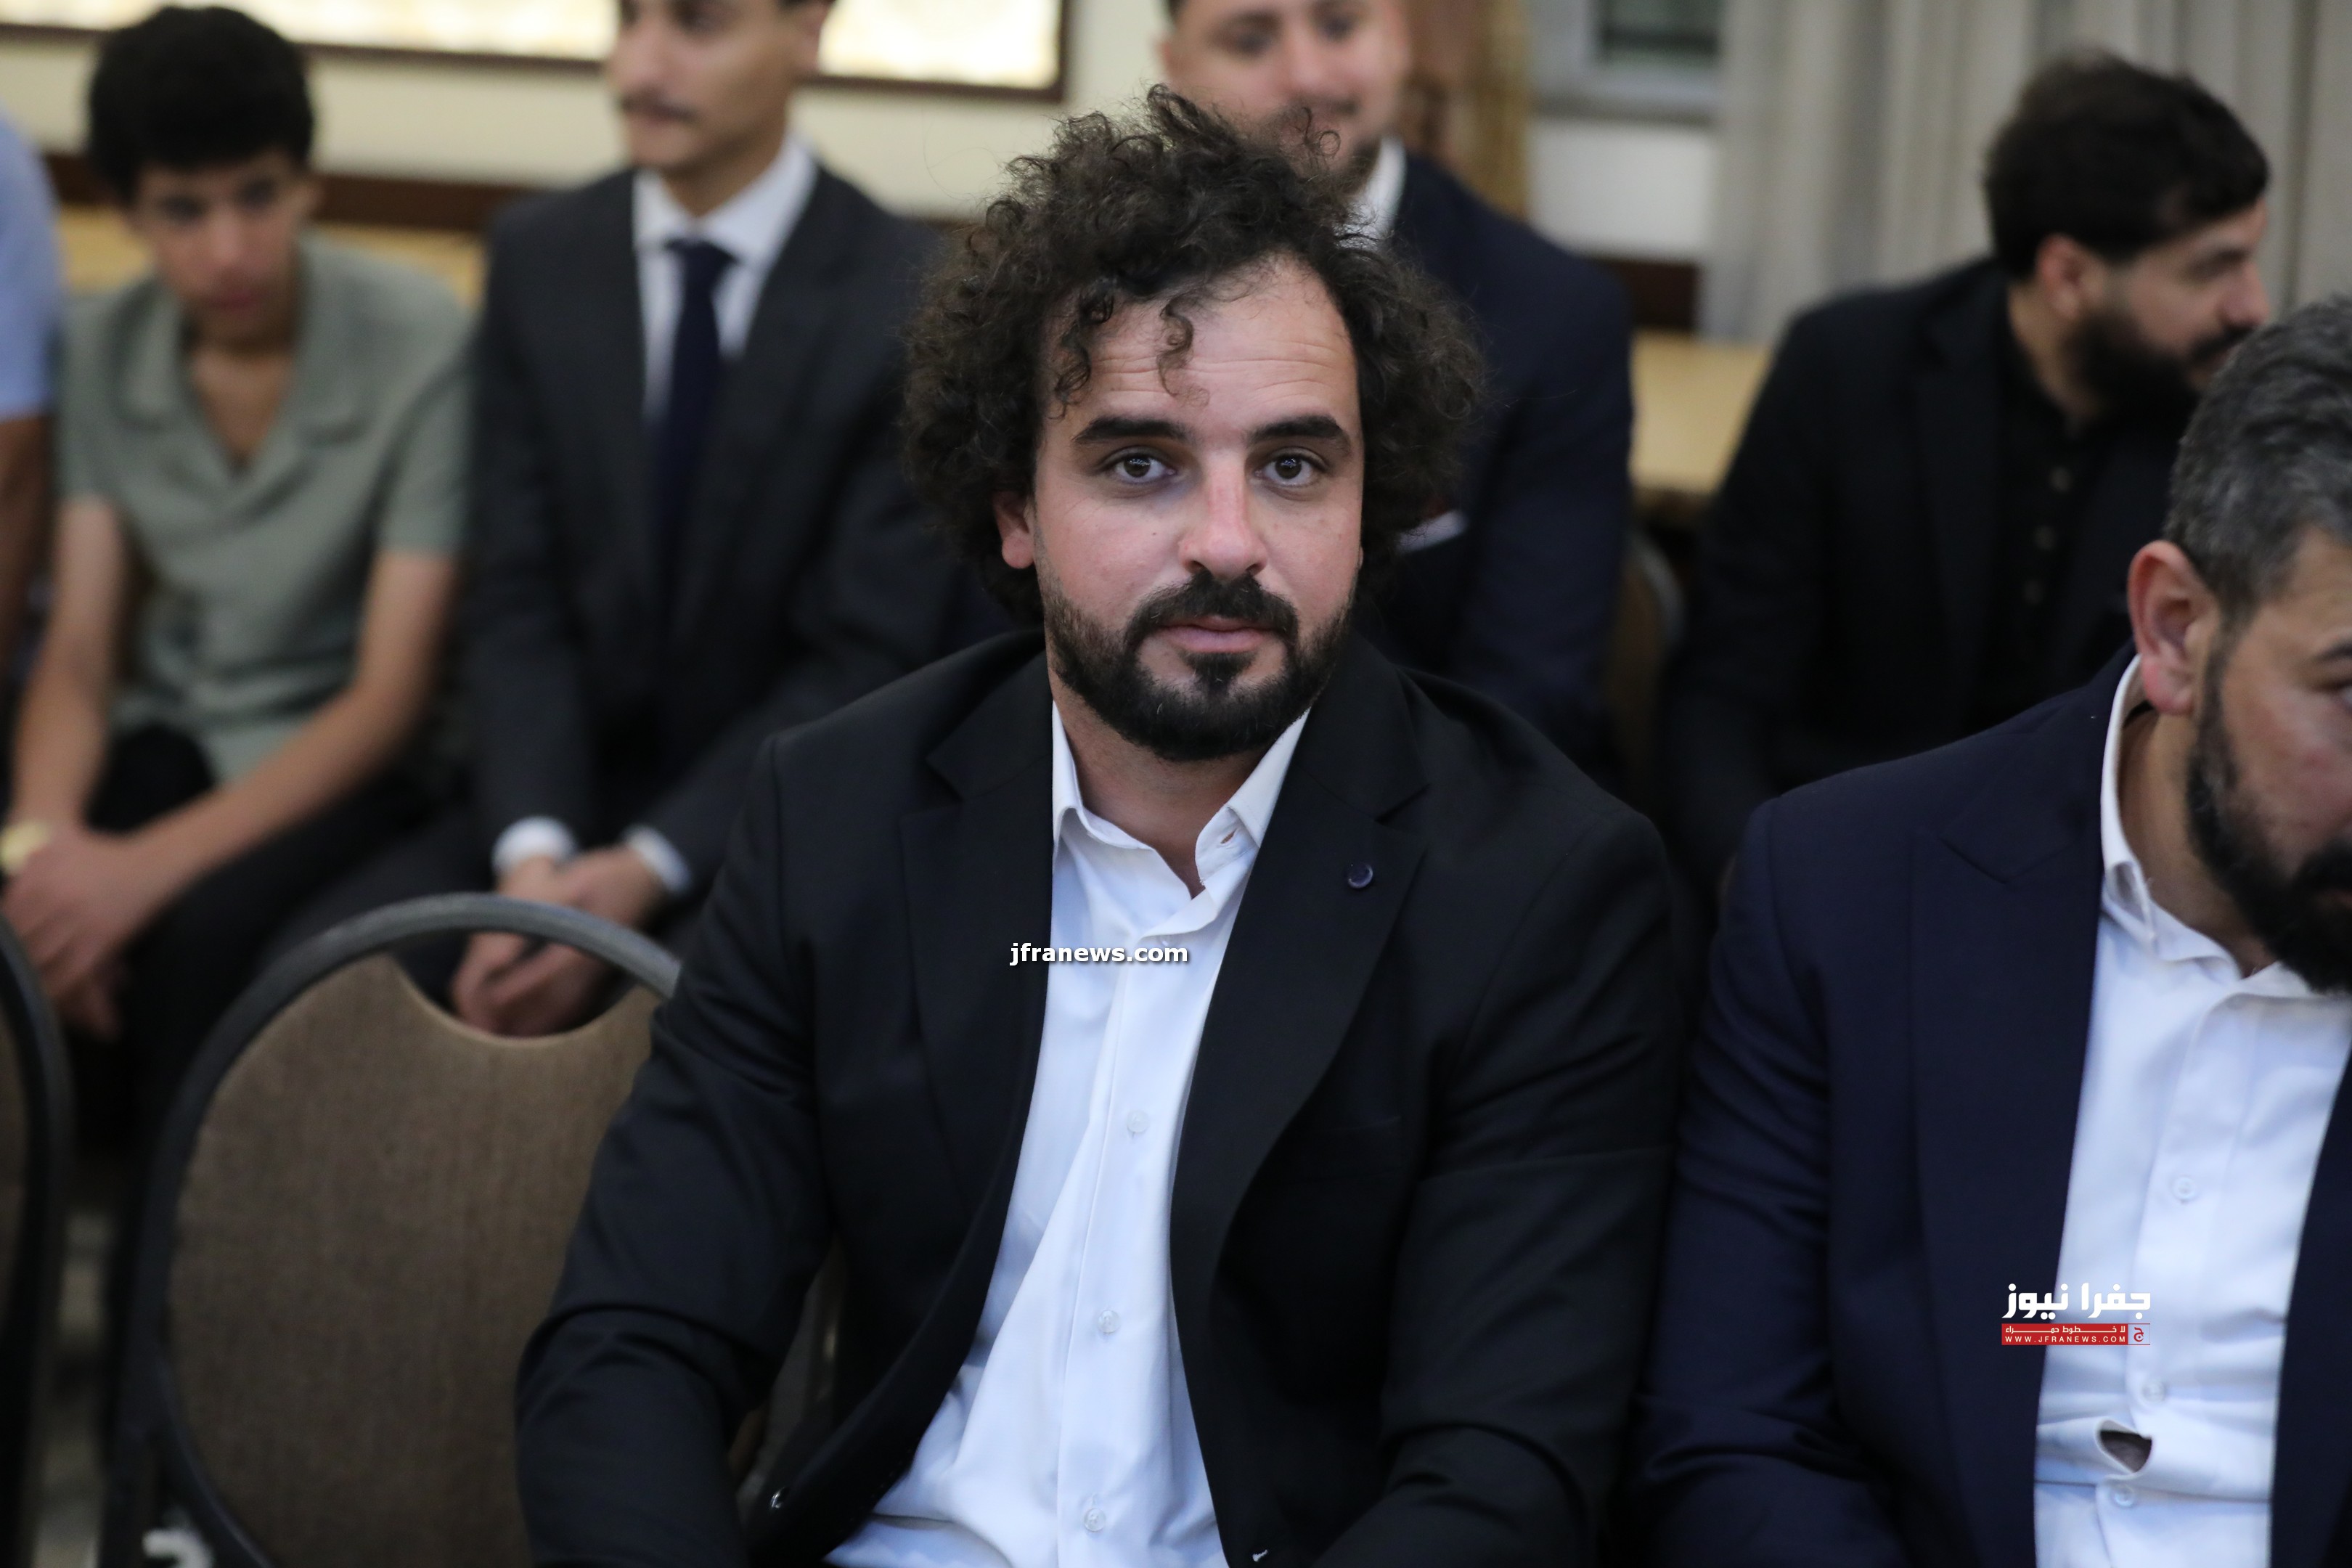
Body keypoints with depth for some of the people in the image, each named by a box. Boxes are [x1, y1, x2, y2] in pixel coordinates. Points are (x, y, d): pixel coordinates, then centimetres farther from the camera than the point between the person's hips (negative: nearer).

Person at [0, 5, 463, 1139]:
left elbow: (390, 692, -17)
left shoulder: (420, 346, -16)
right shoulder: (104, 349, -1)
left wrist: (148, 865, -28)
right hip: (166, 734, 4)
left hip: (342, 760, -4)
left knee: (208, 928, -34)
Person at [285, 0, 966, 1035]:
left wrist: (646, 872, -20)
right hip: (573, 785, 4)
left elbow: (863, 660, -11)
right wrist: (534, 853, -17)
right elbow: (517, 597, 0)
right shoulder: (539, 258, 3)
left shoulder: (913, 304, -10)